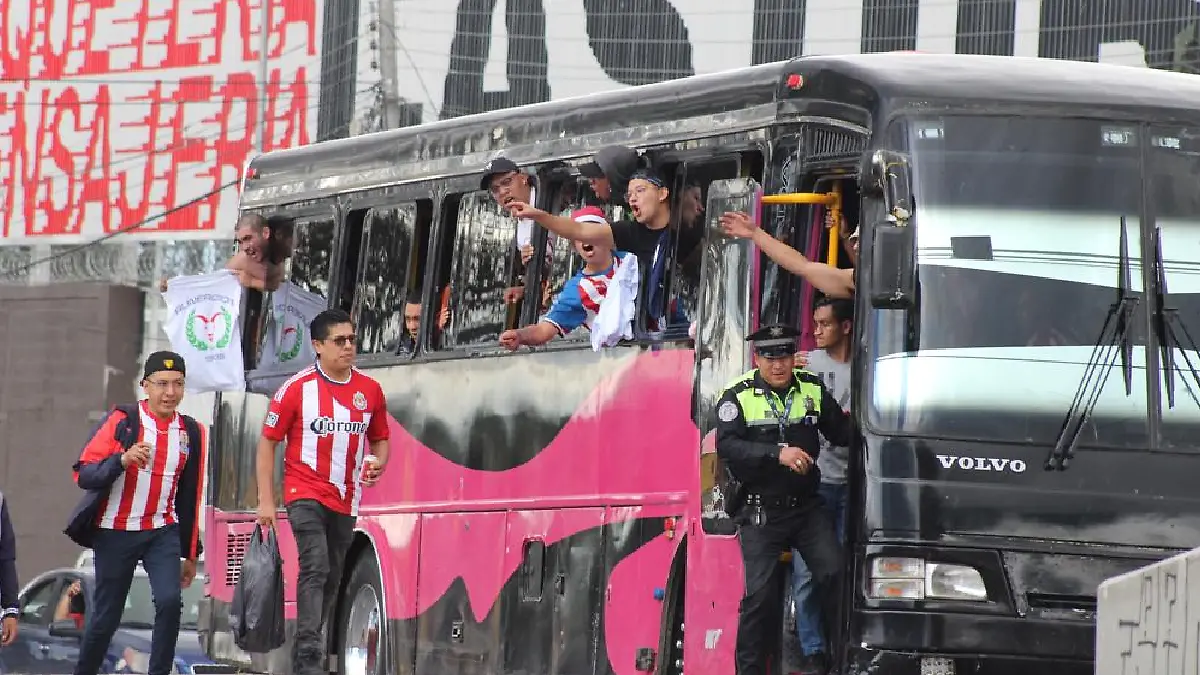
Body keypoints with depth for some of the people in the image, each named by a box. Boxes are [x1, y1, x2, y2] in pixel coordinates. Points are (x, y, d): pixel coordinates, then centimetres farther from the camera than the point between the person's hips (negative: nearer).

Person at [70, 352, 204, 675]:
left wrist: (190, 554, 15)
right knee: (105, 617, 3)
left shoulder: (190, 432, 6)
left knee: (170, 600, -20)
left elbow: (189, 496, 13)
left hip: (163, 532, 3)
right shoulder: (123, 422, -8)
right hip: (115, 534, -3)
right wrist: (122, 460, -33)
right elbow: (84, 475, -15)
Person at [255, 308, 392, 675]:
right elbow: (267, 442, -2)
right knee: (315, 569, -21)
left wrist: (378, 465, -6)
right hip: (305, 495, -5)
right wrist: (265, 501, -6)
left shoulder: (370, 390, 5)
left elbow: (380, 440, 18)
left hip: (345, 500, 5)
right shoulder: (297, 388, -7)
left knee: (332, 579, 12)